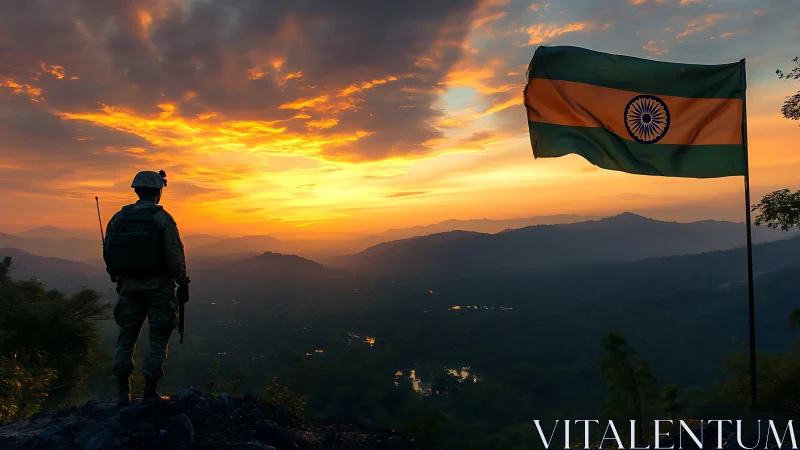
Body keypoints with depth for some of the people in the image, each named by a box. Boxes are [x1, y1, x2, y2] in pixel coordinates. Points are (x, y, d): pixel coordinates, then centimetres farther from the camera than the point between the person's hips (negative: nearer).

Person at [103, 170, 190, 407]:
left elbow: (108, 253, 8)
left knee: (126, 337, 15)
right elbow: (175, 256, -13)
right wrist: (183, 284, -2)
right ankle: (150, 393, 7)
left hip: (129, 287, 4)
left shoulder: (118, 219, 3)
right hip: (159, 287, -4)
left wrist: (117, 278, 21)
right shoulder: (162, 219, -11)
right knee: (158, 340, 5)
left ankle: (123, 392, 20)